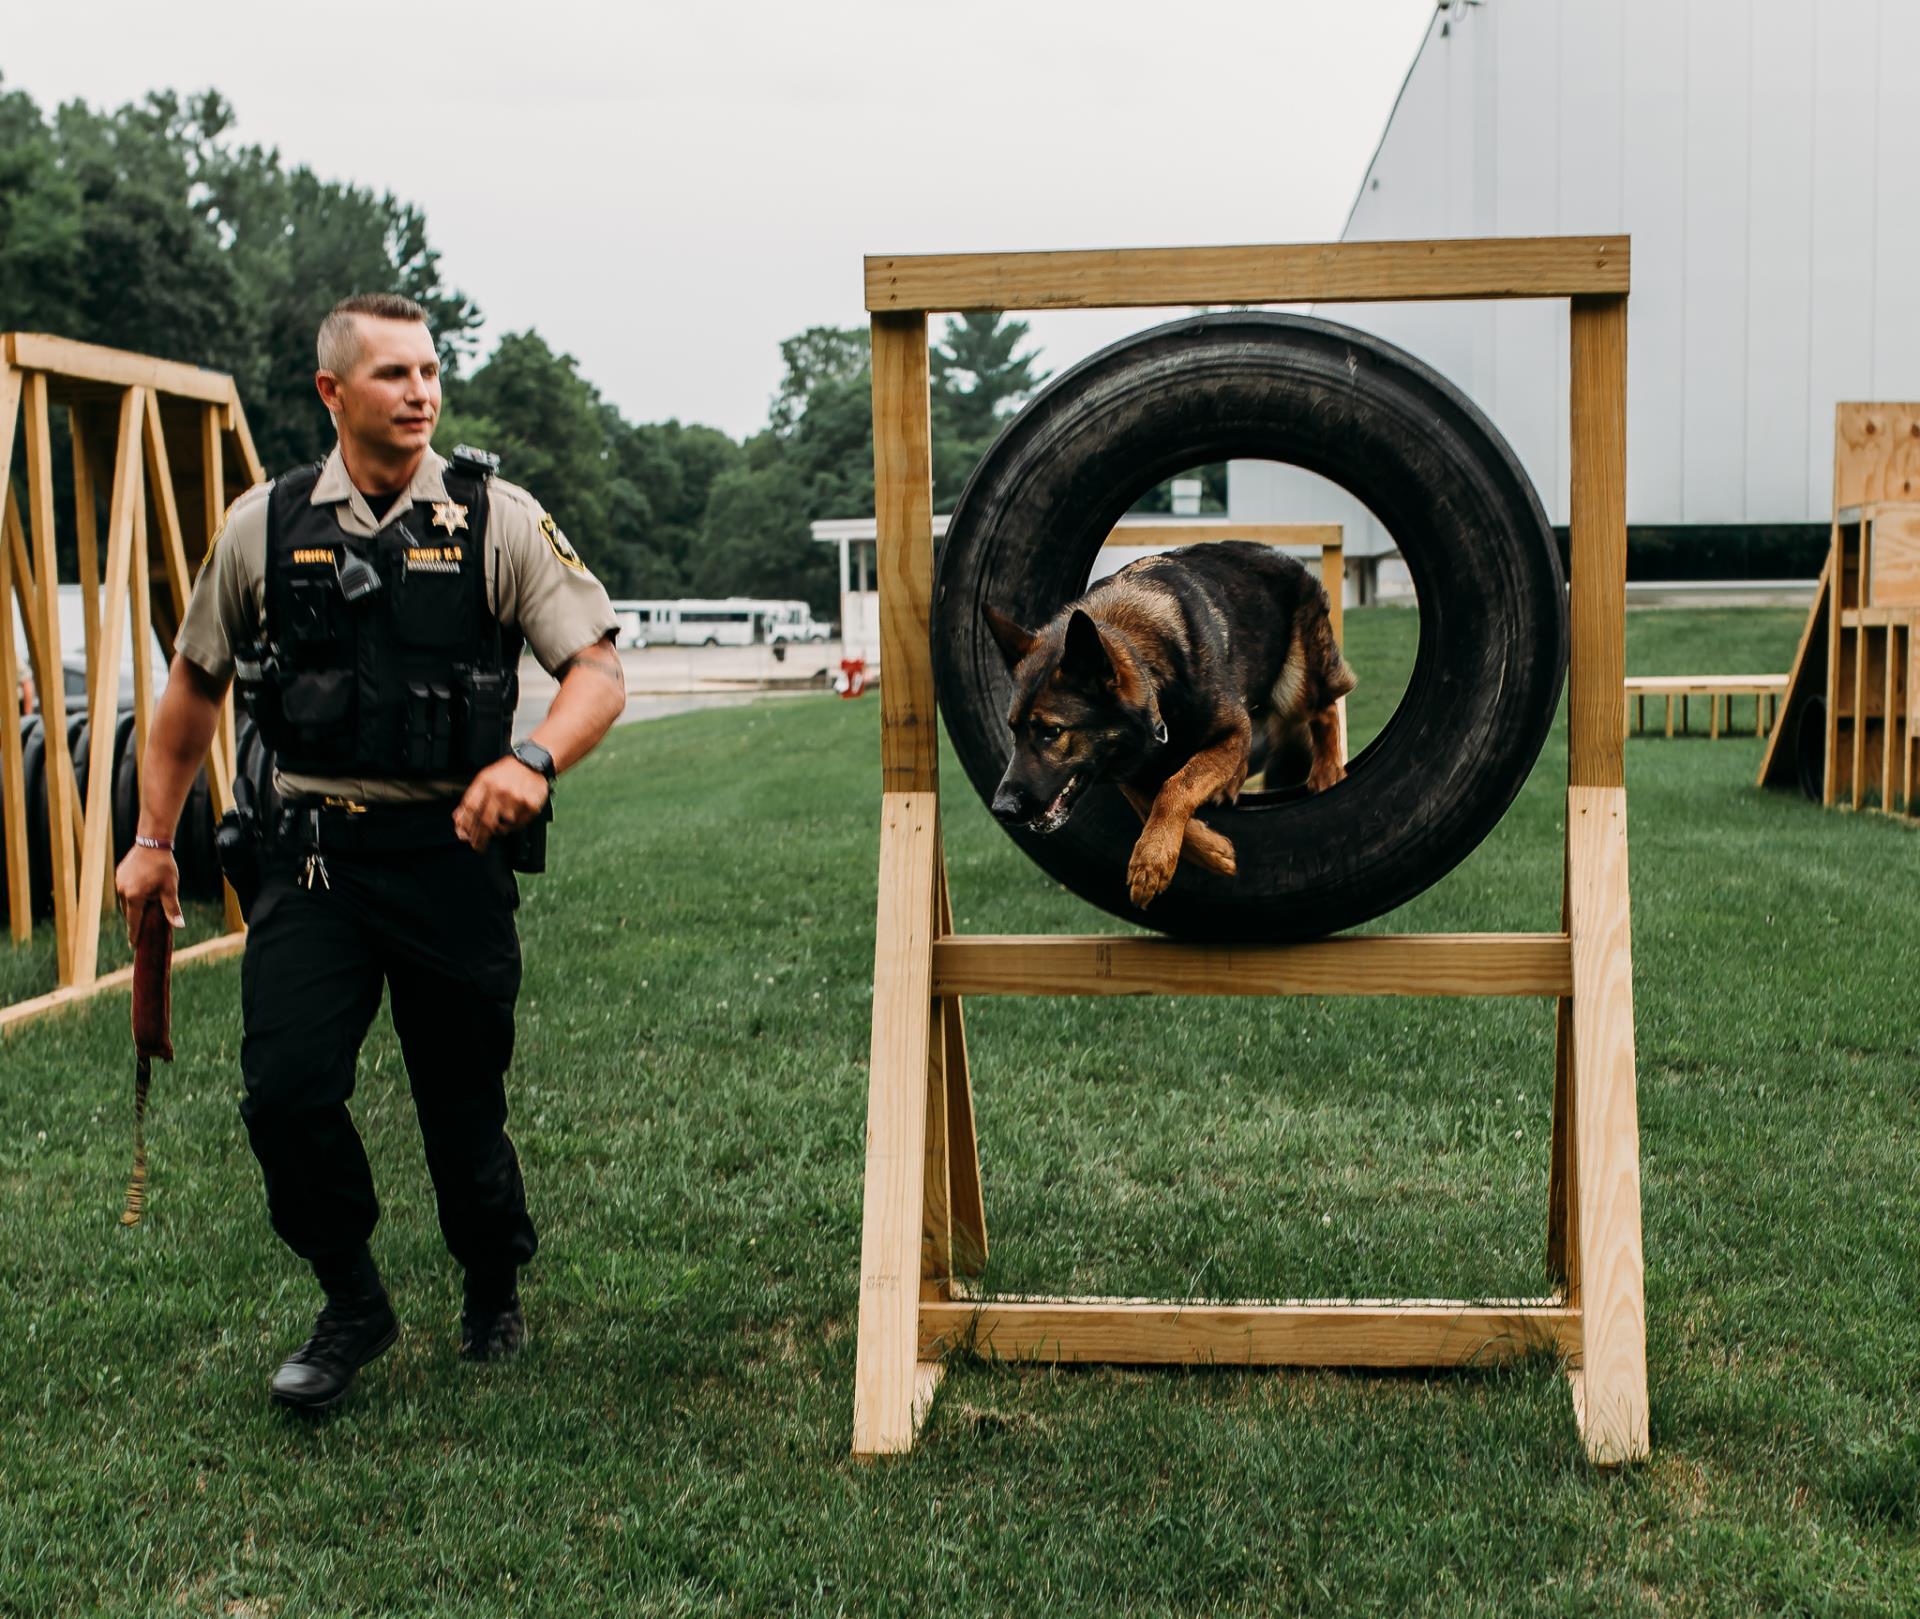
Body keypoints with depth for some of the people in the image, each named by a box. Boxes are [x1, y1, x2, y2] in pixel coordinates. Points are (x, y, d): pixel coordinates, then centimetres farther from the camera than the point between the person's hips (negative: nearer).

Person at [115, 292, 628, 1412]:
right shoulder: (265, 526, 5)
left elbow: (600, 672, -7)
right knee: (285, 1089, -10)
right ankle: (353, 1307, 15)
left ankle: (496, 1297, 34)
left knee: (464, 1101, 6)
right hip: (314, 852, 2)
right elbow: (195, 689, 16)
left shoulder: (499, 519, -2)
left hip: (452, 848, -1)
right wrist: (154, 838, 17)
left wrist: (533, 759, -27)